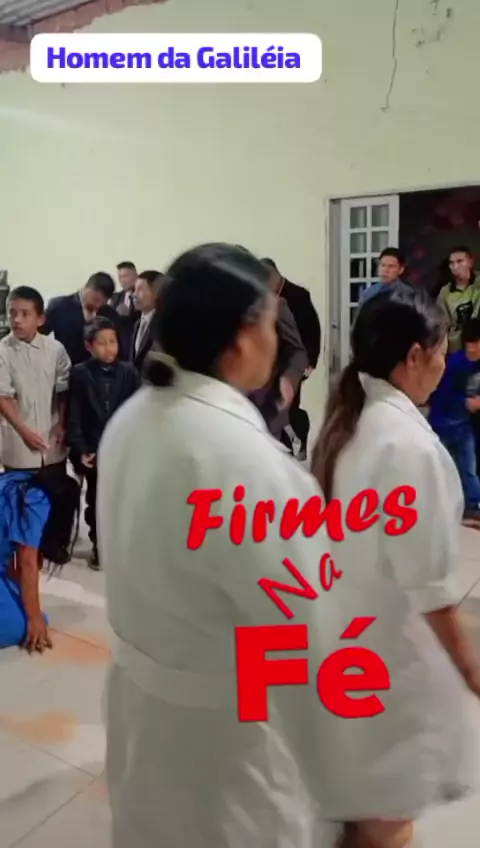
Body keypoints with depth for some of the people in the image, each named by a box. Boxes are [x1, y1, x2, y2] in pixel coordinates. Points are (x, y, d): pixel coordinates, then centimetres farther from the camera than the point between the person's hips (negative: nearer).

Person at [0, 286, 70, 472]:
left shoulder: (55, 349, -5)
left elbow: (63, 390, 3)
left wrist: (61, 426, 1)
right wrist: (24, 431, -19)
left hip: (53, 441, 2)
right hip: (18, 444, -2)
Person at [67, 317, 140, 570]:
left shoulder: (128, 372, -2)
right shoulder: (80, 374, -3)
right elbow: (74, 416, -5)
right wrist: (79, 449, -12)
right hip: (94, 450, 0)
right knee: (95, 501, 12)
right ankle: (99, 546, 27)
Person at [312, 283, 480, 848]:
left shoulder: (346, 424, 0)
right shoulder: (409, 442, -25)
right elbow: (425, 582, -22)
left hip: (348, 631, 8)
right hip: (394, 646, -8)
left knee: (357, 794, 25)